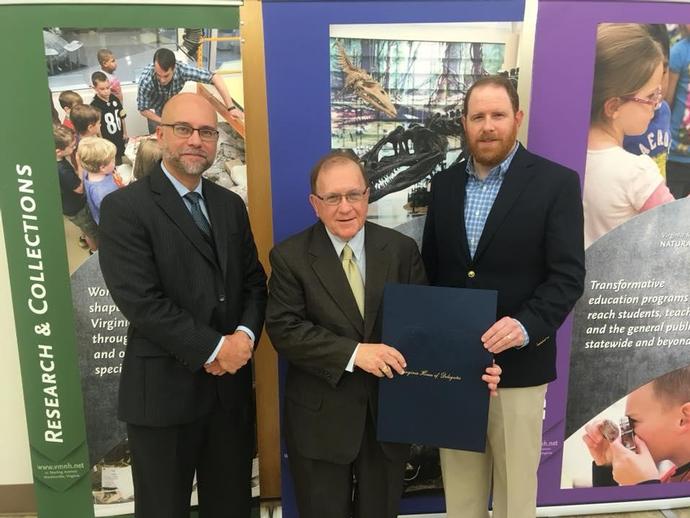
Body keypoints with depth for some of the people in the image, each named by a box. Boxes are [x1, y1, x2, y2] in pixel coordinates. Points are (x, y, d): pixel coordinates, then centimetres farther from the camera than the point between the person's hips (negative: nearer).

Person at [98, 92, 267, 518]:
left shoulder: (231, 204, 9)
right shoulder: (124, 208, -10)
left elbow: (254, 281, 8)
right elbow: (140, 300, -17)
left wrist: (245, 335, -10)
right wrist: (213, 348, -16)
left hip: (232, 384, 5)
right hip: (164, 389, -5)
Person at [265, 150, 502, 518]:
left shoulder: (402, 249, -2)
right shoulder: (290, 257, -8)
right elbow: (284, 329, -14)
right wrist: (353, 352, -24)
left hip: (389, 410, 2)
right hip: (320, 417, -1)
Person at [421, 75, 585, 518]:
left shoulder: (556, 182, -6)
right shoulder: (444, 183, 6)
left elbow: (568, 275, -11)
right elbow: (430, 267, 9)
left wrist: (526, 326, -26)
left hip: (518, 363, -3)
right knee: (459, 481, 18)